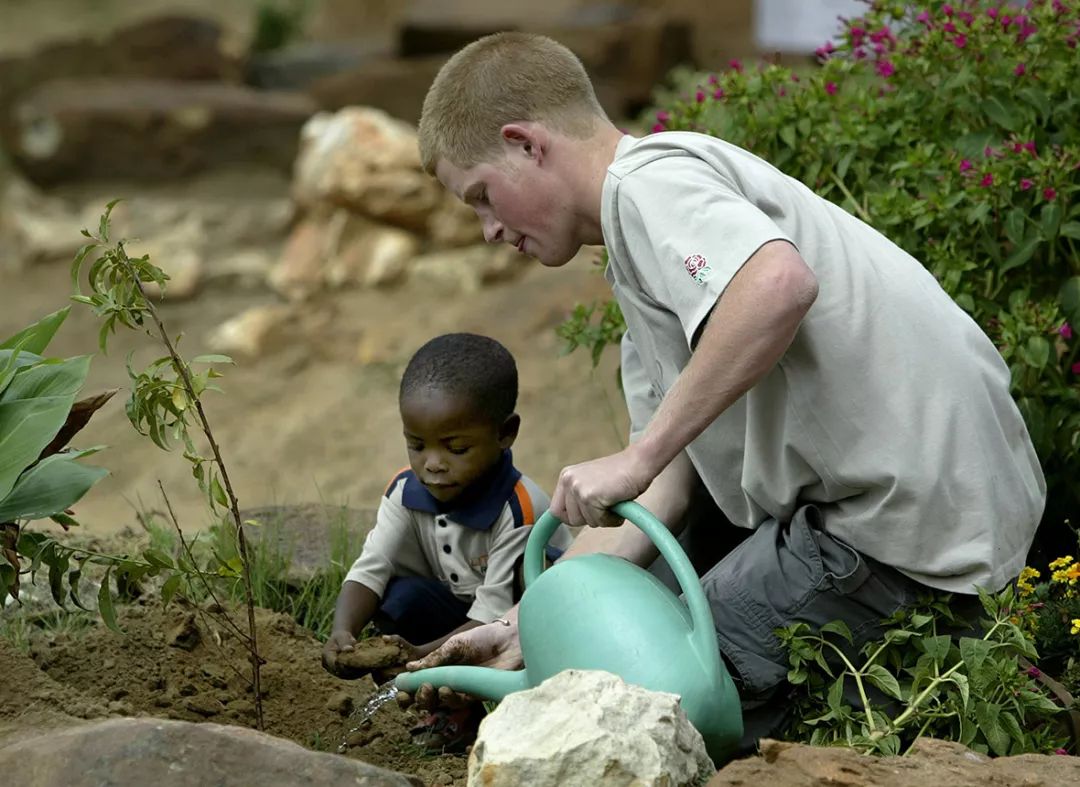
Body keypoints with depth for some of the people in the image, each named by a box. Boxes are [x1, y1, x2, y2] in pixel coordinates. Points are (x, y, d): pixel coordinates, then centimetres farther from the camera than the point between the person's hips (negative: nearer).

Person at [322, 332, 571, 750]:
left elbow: (496, 612, -30)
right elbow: (371, 568, -15)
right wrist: (343, 632, -36)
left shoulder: (519, 509, -29)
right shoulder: (407, 491, -11)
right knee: (402, 597, -23)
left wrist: (424, 654, -44)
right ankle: (459, 703, -3)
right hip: (462, 615, 5)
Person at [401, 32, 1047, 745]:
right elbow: (664, 493, 16)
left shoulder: (649, 179, -10)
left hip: (904, 517, -11)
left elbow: (780, 283, -33)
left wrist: (637, 458, -28)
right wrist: (525, 627, 10)